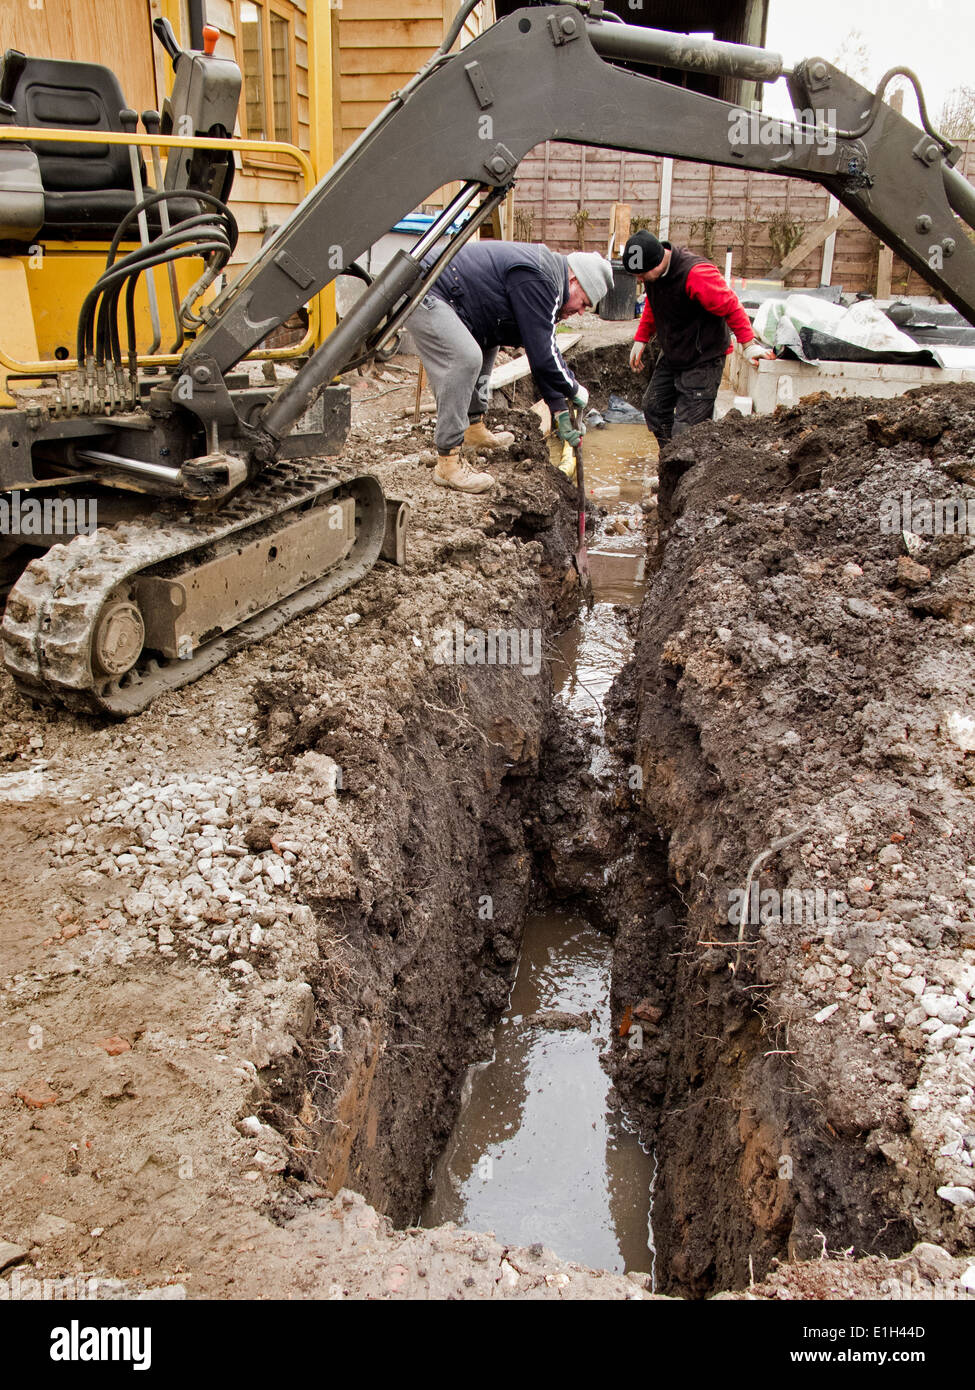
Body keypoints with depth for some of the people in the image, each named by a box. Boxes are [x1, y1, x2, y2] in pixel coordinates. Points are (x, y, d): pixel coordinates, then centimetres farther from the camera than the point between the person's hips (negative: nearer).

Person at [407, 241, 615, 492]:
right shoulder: (539, 280, -18)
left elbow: (543, 350, 19)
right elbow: (542, 355, -22)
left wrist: (559, 409, 15)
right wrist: (574, 390, -6)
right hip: (425, 295, -11)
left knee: (487, 343, 23)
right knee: (465, 359, -25)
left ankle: (473, 427, 27)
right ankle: (448, 462, -22)